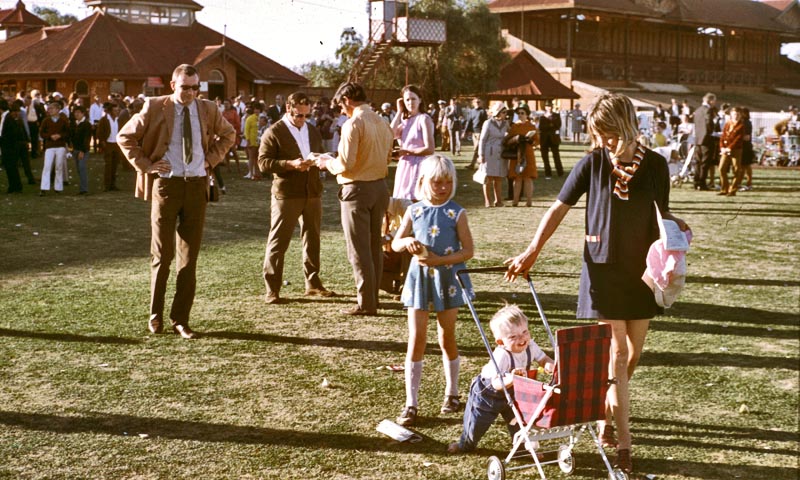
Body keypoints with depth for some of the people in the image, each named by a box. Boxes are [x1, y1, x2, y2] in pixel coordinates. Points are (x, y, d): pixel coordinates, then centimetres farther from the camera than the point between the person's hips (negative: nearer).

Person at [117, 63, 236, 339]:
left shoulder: (208, 110, 5)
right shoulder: (155, 108, -4)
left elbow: (228, 135, 23)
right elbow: (125, 137, 4)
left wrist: (212, 159, 9)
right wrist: (145, 164, -4)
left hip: (197, 185, 2)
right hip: (165, 184, -2)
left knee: (189, 257, 3)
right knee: (162, 255, 3)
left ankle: (180, 319, 11)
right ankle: (156, 314, 21)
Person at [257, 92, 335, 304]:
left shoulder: (313, 131, 15)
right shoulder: (274, 132, -5)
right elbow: (263, 162, -11)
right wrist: (291, 164, -22)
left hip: (312, 193, 6)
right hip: (286, 194, -6)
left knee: (312, 239, 13)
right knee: (278, 241, -4)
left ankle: (313, 283, 25)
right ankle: (272, 289, 1)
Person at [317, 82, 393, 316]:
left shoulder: (353, 124, -16)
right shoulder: (381, 123, 7)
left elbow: (346, 165, -19)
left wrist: (328, 163, 0)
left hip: (357, 189, -8)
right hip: (380, 187, 8)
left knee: (359, 249, -1)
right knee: (374, 246, 15)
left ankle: (366, 303, 3)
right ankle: (372, 296, 24)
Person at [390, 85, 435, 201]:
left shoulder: (424, 119, -7)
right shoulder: (404, 120, 13)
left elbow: (430, 149, -14)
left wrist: (406, 151, -9)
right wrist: (399, 112, 1)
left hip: (418, 166, -7)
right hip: (404, 167, 7)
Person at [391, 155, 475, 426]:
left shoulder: (456, 213, -6)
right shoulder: (414, 211, 1)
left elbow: (468, 251, -8)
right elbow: (395, 243, 7)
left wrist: (439, 260, -21)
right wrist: (407, 242, -16)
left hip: (447, 279, -1)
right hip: (420, 278, 1)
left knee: (447, 338, 11)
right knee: (416, 340, -2)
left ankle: (452, 393, 31)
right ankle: (411, 403, 3)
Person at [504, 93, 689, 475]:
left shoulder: (654, 165, -3)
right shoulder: (593, 163, -7)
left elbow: (661, 214, 7)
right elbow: (560, 207, -2)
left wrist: (676, 225, -16)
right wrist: (532, 251, -7)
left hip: (642, 270, 3)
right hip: (603, 269, -3)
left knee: (634, 353, 11)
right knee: (616, 354, -5)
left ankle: (606, 414, 35)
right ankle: (624, 443, 1)